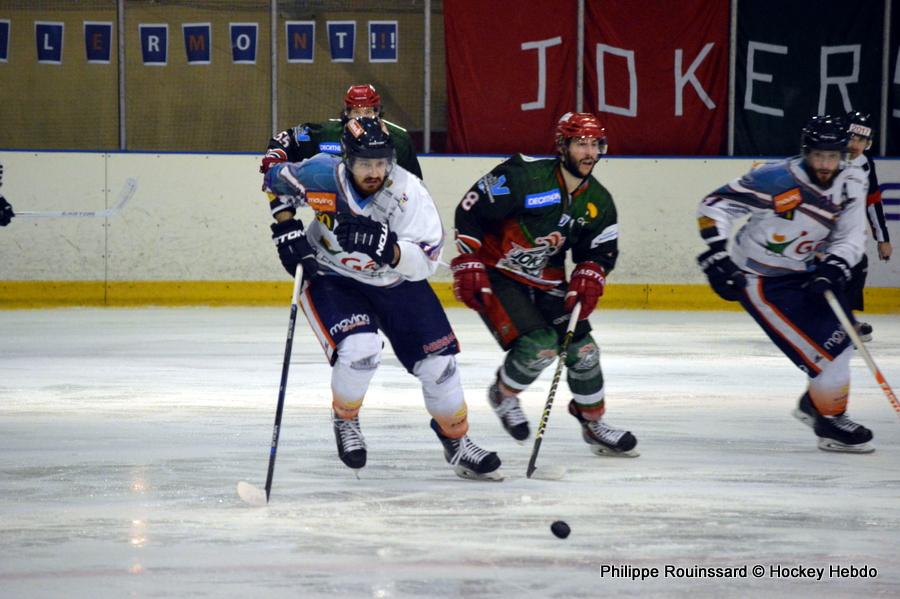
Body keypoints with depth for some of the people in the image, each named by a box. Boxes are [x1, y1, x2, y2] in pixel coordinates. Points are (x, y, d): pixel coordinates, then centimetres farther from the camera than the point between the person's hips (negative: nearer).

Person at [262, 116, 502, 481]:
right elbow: (277, 181, -2)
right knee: (359, 350, -27)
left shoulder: (409, 194, -26)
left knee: (437, 360, 0)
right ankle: (344, 420, 4)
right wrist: (287, 231, -9)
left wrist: (385, 246, -47)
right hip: (332, 278, -2)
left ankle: (456, 440, 24)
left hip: (395, 282, 2)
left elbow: (424, 263, -30)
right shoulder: (321, 176, -24)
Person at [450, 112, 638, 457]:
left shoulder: (598, 202, -3)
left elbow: (601, 251, 8)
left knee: (582, 349, 2)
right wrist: (468, 265, -20)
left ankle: (594, 425, 23)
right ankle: (504, 395, 9)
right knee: (539, 345, -21)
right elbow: (470, 211, -18)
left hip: (545, 280, 7)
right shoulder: (523, 177, -24)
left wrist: (589, 276, -13)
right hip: (496, 273, -7)